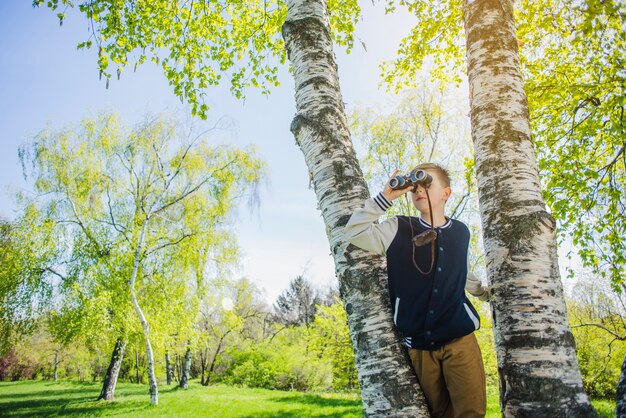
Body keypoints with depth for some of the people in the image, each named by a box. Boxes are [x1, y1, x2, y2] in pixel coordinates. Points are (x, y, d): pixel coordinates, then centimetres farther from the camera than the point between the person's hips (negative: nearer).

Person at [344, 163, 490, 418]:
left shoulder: (460, 232, 9)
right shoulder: (398, 229, -1)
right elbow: (354, 232, -14)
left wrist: (484, 292, 28)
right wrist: (385, 197, -16)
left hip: (460, 339, 2)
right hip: (418, 345, -1)